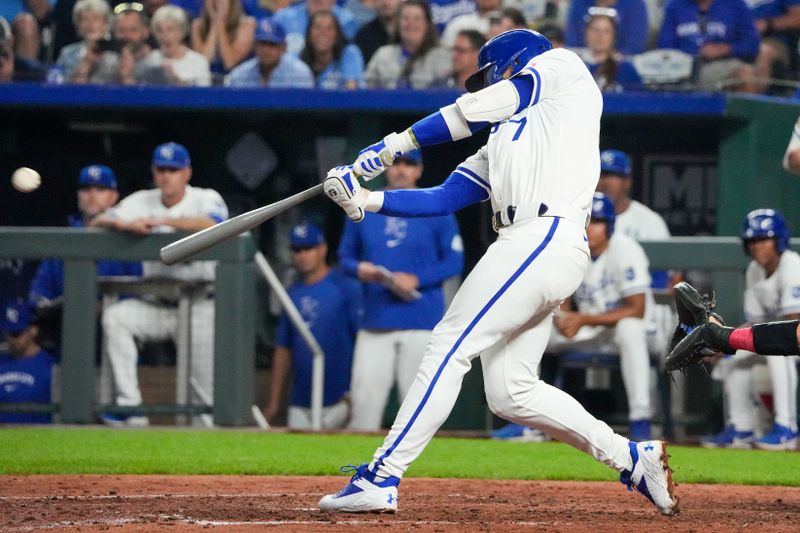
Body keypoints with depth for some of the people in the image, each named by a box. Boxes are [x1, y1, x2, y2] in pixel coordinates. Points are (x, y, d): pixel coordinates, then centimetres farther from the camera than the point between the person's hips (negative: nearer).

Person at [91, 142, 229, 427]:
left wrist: (158, 221, -30)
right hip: (156, 305, 3)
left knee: (207, 387, -10)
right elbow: (98, 222, -2)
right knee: (115, 316, -23)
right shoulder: (142, 201, 7)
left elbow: (210, 224, -27)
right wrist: (125, 224, -25)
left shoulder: (206, 199, -4)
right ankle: (130, 406, -24)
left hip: (198, 306, -3)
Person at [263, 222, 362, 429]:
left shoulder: (346, 287, -4)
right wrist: (273, 403, 14)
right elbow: (283, 350, 18)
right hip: (300, 404, 6)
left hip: (336, 402, -6)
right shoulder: (293, 294, 15)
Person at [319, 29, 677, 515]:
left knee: (449, 346, -11)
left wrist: (393, 146, 4)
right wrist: (367, 200, 9)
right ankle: (632, 459, 10)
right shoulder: (501, 144, 32)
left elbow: (475, 111, 3)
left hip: (546, 237, -9)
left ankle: (381, 479, -14)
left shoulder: (561, 67, 12)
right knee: (510, 393, 5)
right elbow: (442, 199, 22)